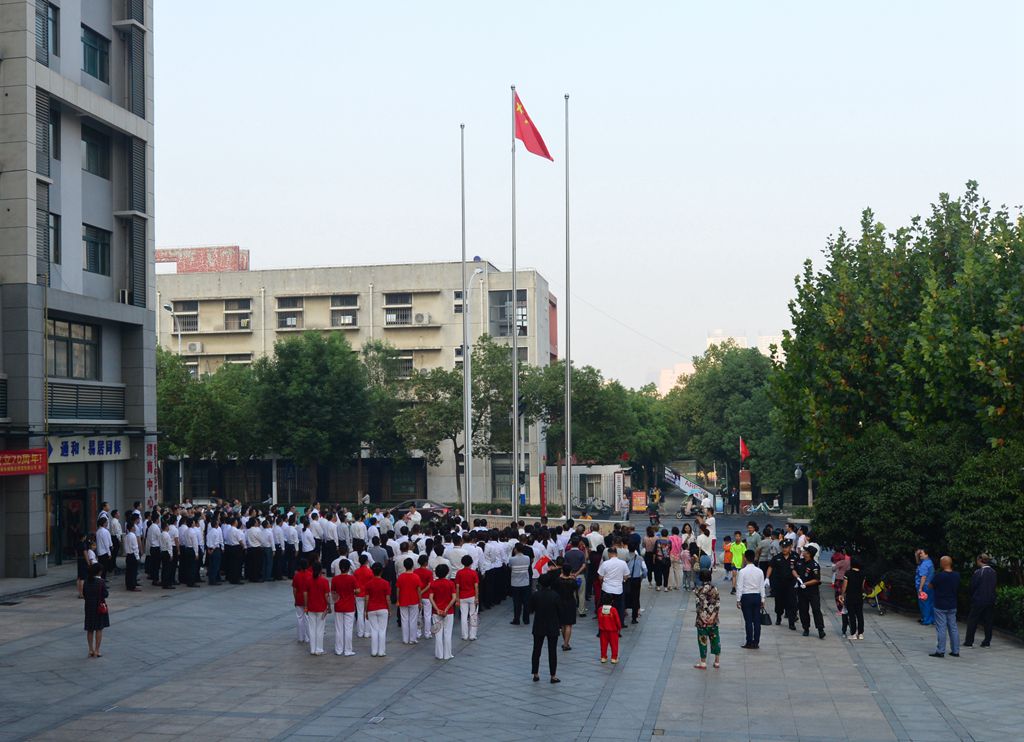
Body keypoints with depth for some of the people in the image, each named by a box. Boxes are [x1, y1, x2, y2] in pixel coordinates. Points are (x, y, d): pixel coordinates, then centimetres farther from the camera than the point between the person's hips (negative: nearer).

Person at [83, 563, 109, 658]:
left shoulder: (87, 581, -1)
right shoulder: (101, 582, -16)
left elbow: (83, 594, 4)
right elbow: (105, 594, -15)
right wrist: (108, 592, 5)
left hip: (88, 606, 5)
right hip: (99, 607, -5)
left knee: (90, 629, 14)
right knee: (99, 629, 4)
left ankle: (91, 650, 18)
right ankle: (96, 651, 4)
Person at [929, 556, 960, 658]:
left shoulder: (939, 576, -18)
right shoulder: (957, 575, -1)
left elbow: (931, 586, -4)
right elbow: (958, 589, 12)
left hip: (940, 606, -5)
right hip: (952, 606, 5)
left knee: (941, 629, -1)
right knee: (953, 628, 11)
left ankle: (940, 651, 0)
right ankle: (955, 651, 14)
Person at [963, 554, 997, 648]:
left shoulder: (978, 572, -15)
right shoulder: (993, 572, 2)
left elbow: (973, 586, -9)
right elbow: (994, 586, 9)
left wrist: (972, 597, 7)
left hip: (979, 600, -5)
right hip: (990, 600, 5)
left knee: (972, 620, 3)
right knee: (988, 620, 12)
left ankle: (969, 642, 3)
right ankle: (987, 641, 14)